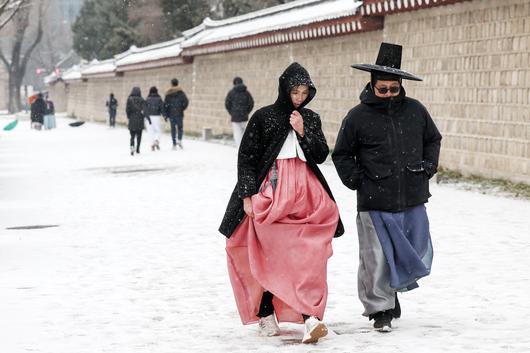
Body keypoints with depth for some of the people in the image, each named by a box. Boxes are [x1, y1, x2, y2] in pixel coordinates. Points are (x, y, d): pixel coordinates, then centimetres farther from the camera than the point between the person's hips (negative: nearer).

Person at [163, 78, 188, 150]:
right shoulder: (180, 92, 0)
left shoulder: (168, 93, 3)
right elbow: (186, 101, -10)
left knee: (173, 129, 5)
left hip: (171, 114, 1)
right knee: (180, 127, 11)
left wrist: (165, 115, 4)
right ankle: (179, 140, -11)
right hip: (179, 114, -1)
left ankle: (174, 144, 3)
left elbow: (165, 104, 0)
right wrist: (182, 108, 7)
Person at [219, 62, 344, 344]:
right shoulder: (263, 117, 2)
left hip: (306, 194, 3)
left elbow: (321, 155, 7)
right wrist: (247, 195, -7)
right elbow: (246, 157, 1)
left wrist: (303, 132, -7)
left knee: (306, 258, -7)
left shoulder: (311, 119, 13)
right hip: (272, 193, -3)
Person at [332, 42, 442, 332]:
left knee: (417, 253, 10)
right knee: (377, 257, -3)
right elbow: (342, 155, 9)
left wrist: (428, 165, 8)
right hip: (375, 202, -3)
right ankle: (380, 308, 9)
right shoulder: (358, 117, -2)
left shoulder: (415, 111, 5)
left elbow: (433, 139, 22)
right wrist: (356, 179, -3)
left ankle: (394, 287, 35)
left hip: (412, 199, 3)